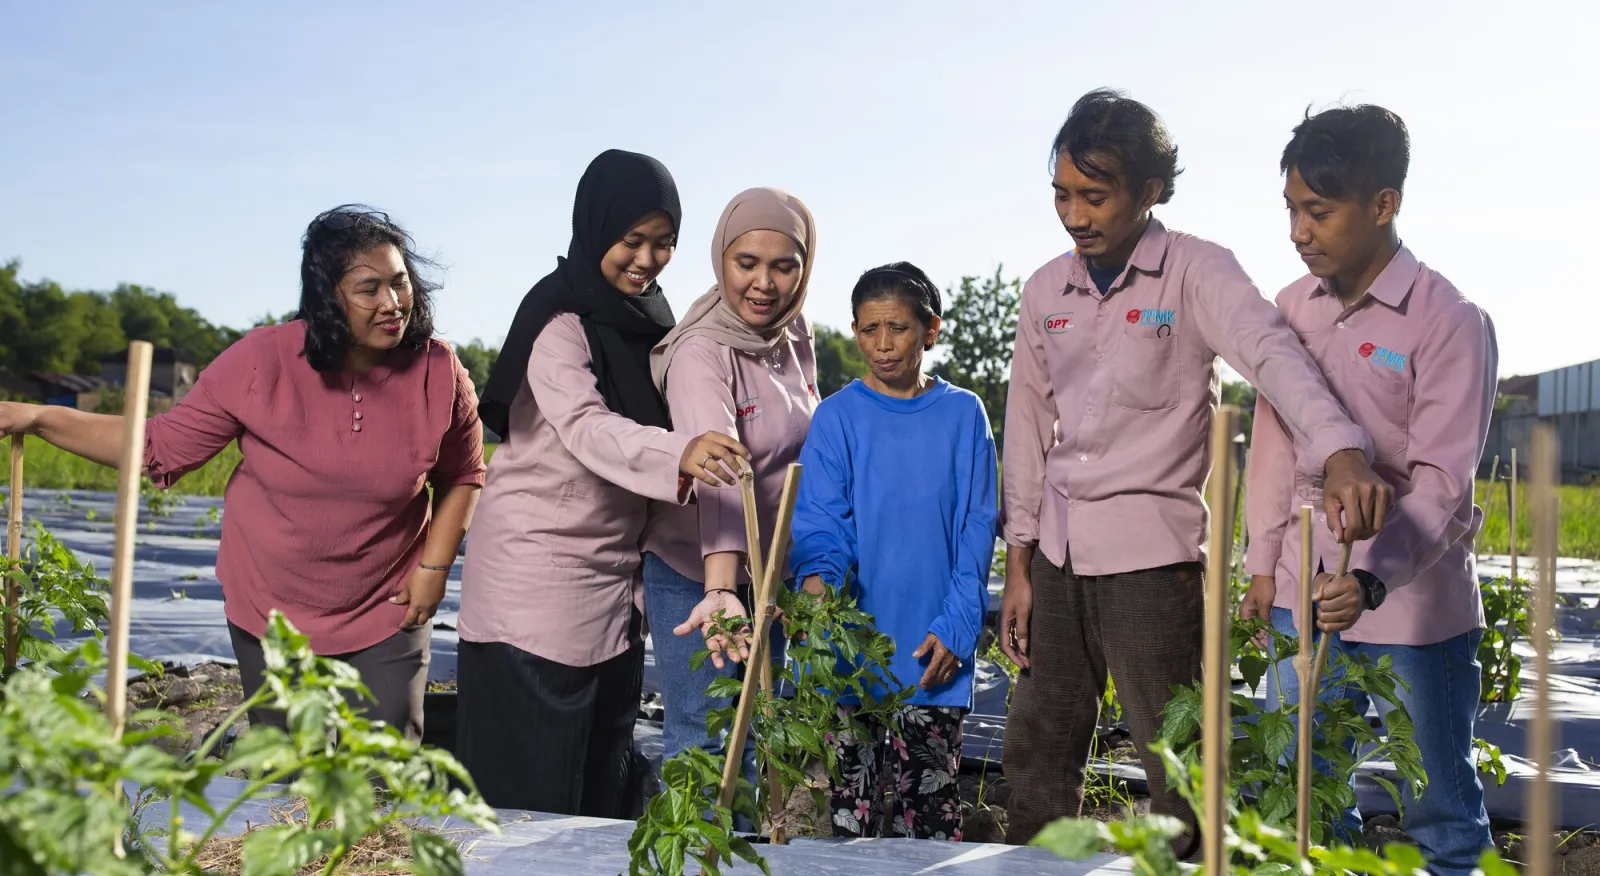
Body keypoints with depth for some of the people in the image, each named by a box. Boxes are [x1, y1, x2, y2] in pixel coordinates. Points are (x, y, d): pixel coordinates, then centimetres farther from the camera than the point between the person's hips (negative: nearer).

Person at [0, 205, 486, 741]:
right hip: (272, 614, 1)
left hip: (387, 616, -1)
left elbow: (463, 476, 4)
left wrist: (435, 566, -7)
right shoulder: (262, 361, -15)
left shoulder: (438, 374, -12)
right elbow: (164, 446, -7)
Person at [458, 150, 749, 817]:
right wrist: (678, 453, -48)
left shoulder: (648, 318, 10)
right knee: (532, 793, -3)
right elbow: (586, 428, -30)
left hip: (616, 575, 8)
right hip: (538, 576, -7)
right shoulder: (559, 318, -14)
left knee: (606, 790, 13)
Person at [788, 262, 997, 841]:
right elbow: (820, 519, -6)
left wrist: (955, 626, -7)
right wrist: (817, 576, -28)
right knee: (853, 805, 3)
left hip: (936, 647, 1)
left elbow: (977, 527, 3)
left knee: (932, 803, 5)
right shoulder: (837, 417, 2)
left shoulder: (962, 414, 5)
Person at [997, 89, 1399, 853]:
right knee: (1036, 756, 13)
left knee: (1176, 770, -1)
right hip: (1058, 556, 5)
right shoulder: (1045, 290, 8)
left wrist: (1341, 453, -45)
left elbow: (1272, 353, -25)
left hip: (1152, 556, -5)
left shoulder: (1195, 272, -7)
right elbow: (1028, 428, 12)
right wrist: (1018, 565, 10)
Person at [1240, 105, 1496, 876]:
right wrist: (1263, 566, 11)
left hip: (1415, 604, -5)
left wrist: (1372, 580, -29)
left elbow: (1441, 481, -16)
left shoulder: (1450, 322, -11)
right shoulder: (1294, 307, 6)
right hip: (1304, 597, 5)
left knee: (1439, 811, 8)